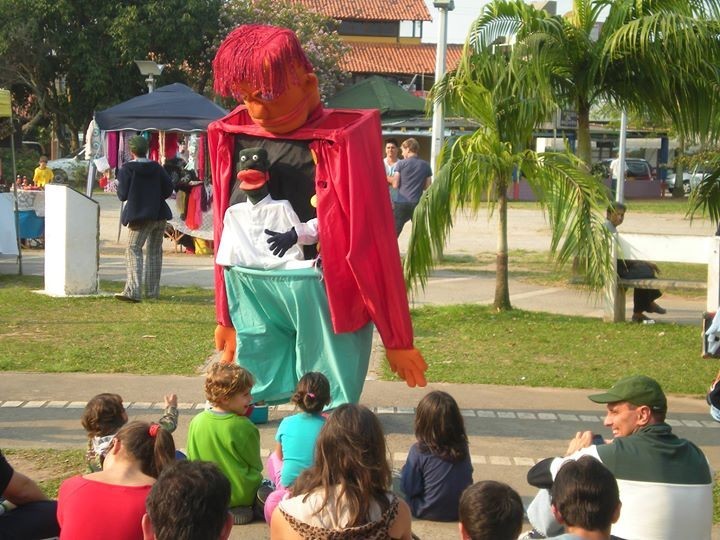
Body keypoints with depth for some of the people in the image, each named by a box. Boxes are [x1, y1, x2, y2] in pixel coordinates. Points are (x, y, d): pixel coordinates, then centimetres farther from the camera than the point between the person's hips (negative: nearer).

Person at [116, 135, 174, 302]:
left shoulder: (127, 169, -7)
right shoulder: (157, 167, 7)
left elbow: (123, 195, -9)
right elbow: (168, 189, 6)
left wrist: (118, 186, 12)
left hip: (140, 215, -5)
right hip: (160, 215, 5)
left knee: (133, 250, -9)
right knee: (155, 252, 15)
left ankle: (133, 291, -24)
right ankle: (152, 290, 19)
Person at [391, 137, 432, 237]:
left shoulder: (401, 164, -2)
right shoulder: (426, 165, 6)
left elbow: (395, 185, -4)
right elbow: (427, 186, 7)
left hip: (401, 202, -2)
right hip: (418, 203, 2)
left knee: (393, 233, 3)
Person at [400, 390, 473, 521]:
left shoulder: (419, 451, -22)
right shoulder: (462, 447, -9)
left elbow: (409, 488, -16)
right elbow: (468, 476, 7)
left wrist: (406, 470, 2)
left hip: (428, 514, -5)